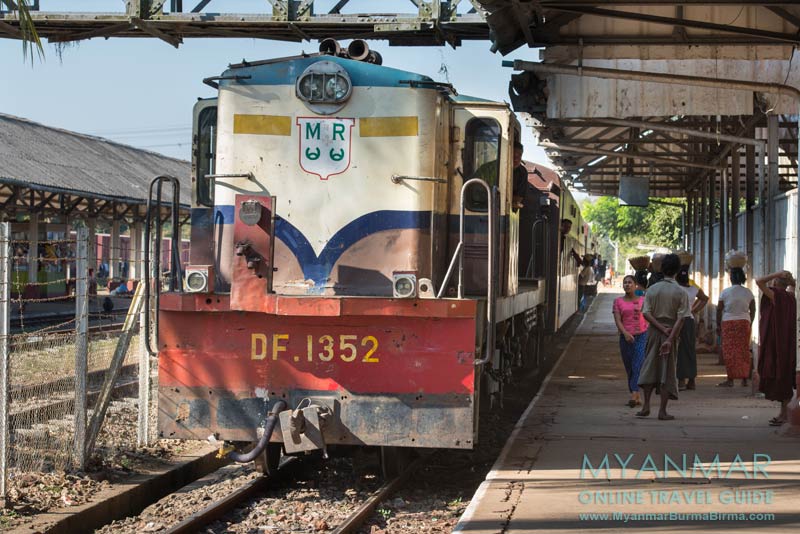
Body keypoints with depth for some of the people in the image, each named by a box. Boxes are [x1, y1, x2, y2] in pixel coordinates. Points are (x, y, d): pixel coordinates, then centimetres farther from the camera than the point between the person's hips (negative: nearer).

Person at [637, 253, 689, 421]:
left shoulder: (652, 289, 2)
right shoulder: (681, 293, -5)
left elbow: (646, 313, -6)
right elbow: (680, 318, -13)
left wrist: (662, 328, -10)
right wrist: (670, 338, -16)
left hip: (653, 332, 2)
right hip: (671, 333, -2)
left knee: (649, 367, 11)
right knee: (667, 371, 2)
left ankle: (646, 406, 5)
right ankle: (662, 411, 1)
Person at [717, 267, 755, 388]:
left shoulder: (725, 292, -5)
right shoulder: (748, 292, 4)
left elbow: (719, 310, -2)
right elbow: (753, 311, 9)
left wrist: (718, 324, 7)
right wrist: (749, 323, 20)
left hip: (728, 323, -3)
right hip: (744, 322, 3)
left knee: (729, 351, -2)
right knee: (744, 350, 7)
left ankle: (730, 379, -6)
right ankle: (744, 379, 9)